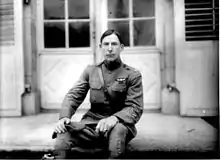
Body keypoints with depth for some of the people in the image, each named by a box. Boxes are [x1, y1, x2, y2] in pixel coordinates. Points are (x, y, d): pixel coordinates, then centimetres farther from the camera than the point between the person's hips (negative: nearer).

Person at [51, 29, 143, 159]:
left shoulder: (133, 75, 0)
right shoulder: (90, 70, 10)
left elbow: (135, 108, -7)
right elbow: (73, 96, 6)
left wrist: (115, 118, -28)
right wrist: (64, 117, -15)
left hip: (120, 124, -2)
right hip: (92, 123, 2)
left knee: (118, 130, -38)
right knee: (63, 134, -27)